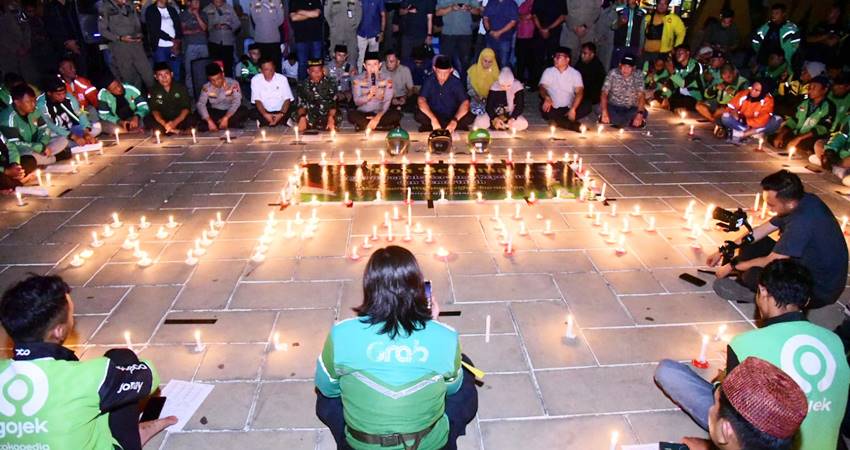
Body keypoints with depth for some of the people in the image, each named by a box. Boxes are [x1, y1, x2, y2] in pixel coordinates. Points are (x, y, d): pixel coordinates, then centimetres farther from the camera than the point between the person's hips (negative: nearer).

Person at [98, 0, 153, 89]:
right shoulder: (105, 7, -3)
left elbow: (137, 24, 19)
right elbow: (102, 30, -4)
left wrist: (139, 34, -2)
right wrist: (120, 38, -15)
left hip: (136, 44, 4)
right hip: (119, 47, -4)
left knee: (148, 74, -2)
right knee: (127, 78, 1)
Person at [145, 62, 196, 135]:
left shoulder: (181, 87, -8)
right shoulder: (154, 90, -4)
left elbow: (186, 108, -13)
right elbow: (154, 110, -10)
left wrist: (175, 122, -29)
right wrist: (164, 124, -31)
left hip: (180, 118, -1)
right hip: (163, 120, 2)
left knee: (191, 119, -33)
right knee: (147, 119, -26)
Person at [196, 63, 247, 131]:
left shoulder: (233, 84, -16)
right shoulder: (206, 87, -11)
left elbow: (236, 102, -24)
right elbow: (200, 104, -19)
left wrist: (226, 118, -36)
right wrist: (209, 121, -34)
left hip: (230, 112, -2)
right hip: (215, 112, 2)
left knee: (244, 111, -33)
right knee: (199, 114, -26)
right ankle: (231, 124, -21)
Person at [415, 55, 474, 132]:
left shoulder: (456, 82, -12)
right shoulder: (429, 81, -11)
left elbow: (465, 103, -21)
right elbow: (421, 100, -23)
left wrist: (455, 120, -39)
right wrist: (433, 119, -39)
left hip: (452, 117, 1)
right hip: (433, 115, -1)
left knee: (470, 117, -28)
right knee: (418, 115, -30)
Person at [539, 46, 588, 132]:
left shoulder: (575, 73, 4)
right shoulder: (548, 71, 8)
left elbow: (579, 92, -7)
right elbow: (542, 87, -5)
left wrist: (573, 109, -25)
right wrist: (547, 98, -31)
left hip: (568, 108, 0)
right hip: (553, 108, 0)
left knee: (586, 107, -26)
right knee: (544, 107, -33)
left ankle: (557, 121, -29)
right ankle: (570, 124, -32)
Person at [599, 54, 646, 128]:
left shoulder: (638, 75, -9)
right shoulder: (612, 73, -11)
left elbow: (641, 95, -16)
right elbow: (604, 93, -16)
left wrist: (640, 114, -32)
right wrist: (604, 113, -31)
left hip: (631, 109, 1)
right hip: (613, 107, -1)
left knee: (644, 113, -27)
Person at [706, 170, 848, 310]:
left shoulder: (802, 222, -34)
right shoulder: (801, 201, -6)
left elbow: (771, 262, -25)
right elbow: (760, 231, 5)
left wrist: (732, 266, -10)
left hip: (819, 290, -9)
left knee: (755, 274, -31)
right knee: (752, 243, 7)